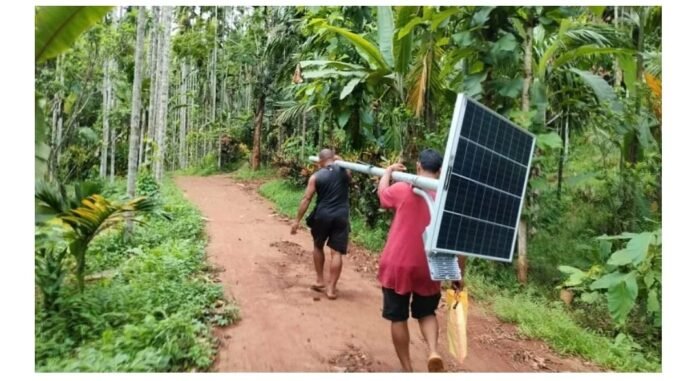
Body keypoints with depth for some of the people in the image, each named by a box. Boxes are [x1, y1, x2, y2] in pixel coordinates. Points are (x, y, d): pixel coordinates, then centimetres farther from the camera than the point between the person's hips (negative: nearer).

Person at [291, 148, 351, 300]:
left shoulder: (316, 176, -1)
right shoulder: (344, 171, 2)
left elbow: (306, 199, -4)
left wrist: (297, 221, 0)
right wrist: (339, 160, 26)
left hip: (322, 216, 0)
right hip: (341, 216, 0)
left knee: (318, 247, 22)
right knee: (336, 252, 1)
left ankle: (320, 281, 26)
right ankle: (331, 288, 2)